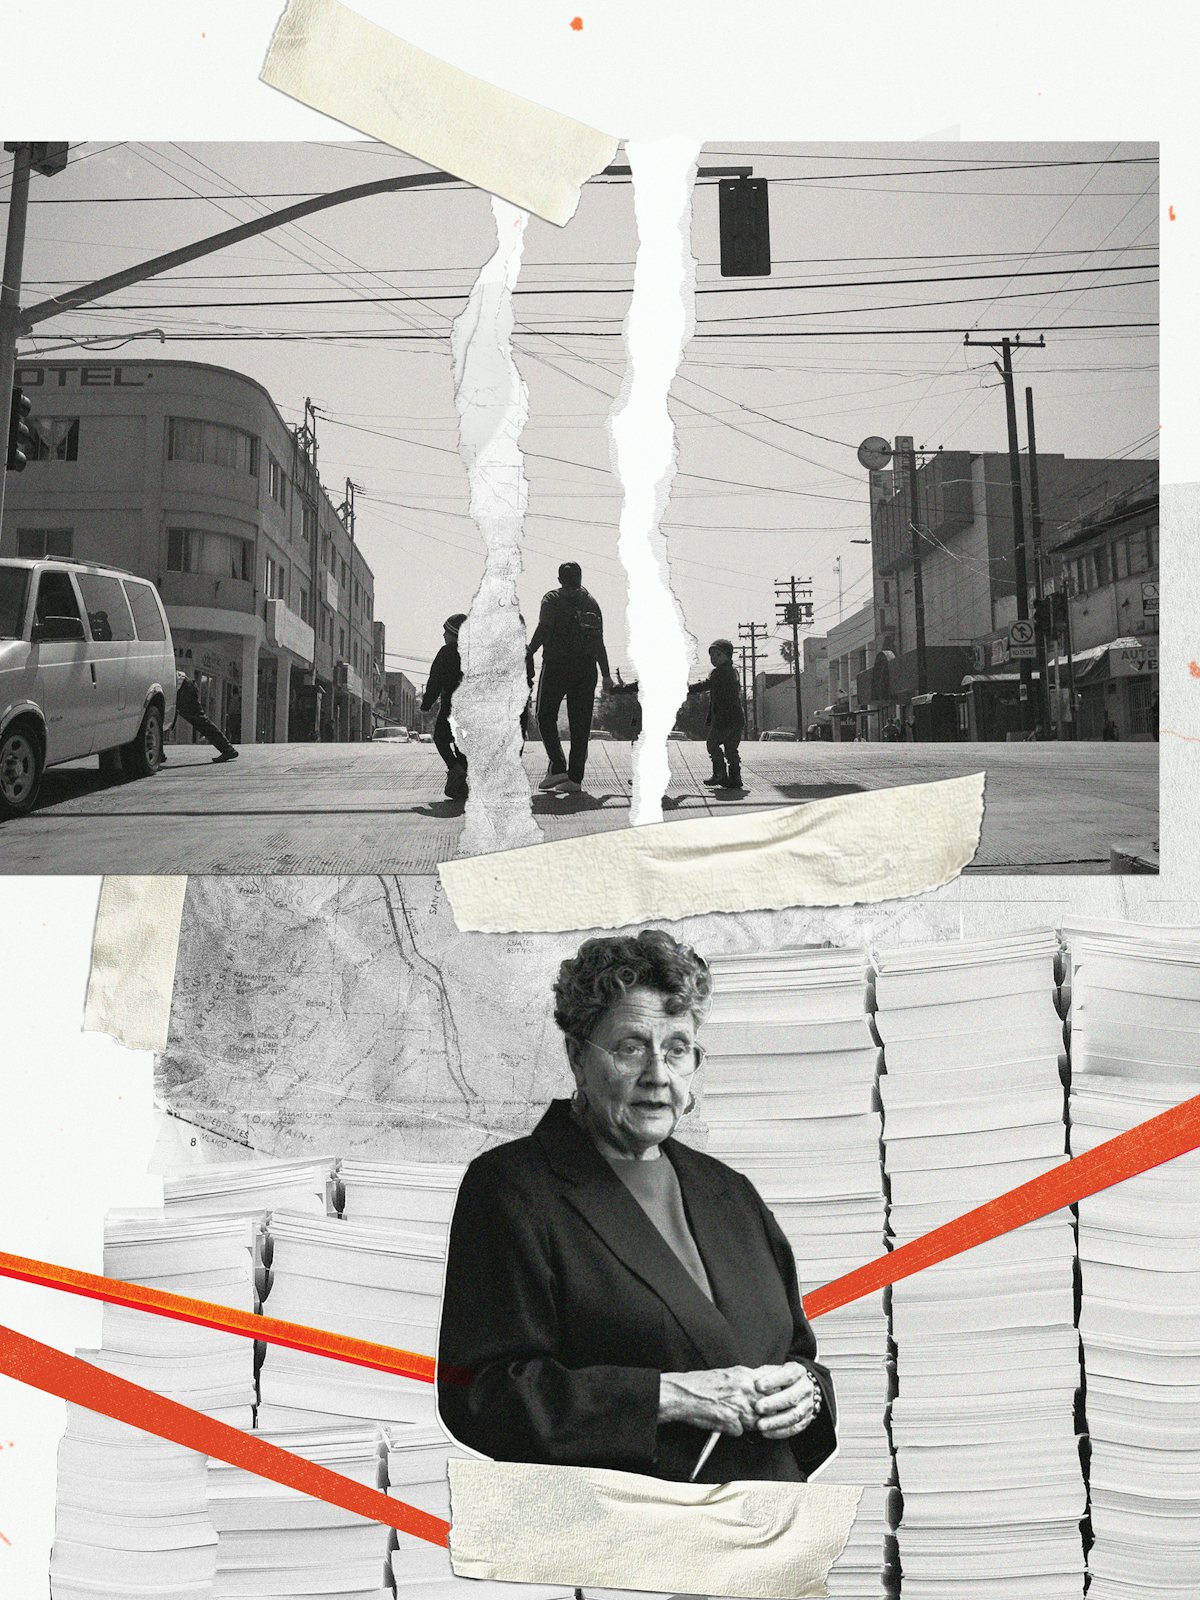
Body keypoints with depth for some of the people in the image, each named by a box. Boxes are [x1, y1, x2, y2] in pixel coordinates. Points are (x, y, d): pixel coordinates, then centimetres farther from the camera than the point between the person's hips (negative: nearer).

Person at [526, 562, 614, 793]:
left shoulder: (552, 599, 2)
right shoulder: (591, 602, 14)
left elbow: (543, 628, -15)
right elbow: (599, 641, 12)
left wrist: (528, 654, -18)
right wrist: (605, 674, 15)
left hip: (556, 667, -4)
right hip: (586, 668, 4)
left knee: (546, 717, 7)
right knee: (580, 724, 5)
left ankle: (557, 767, -7)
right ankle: (575, 778, 3)